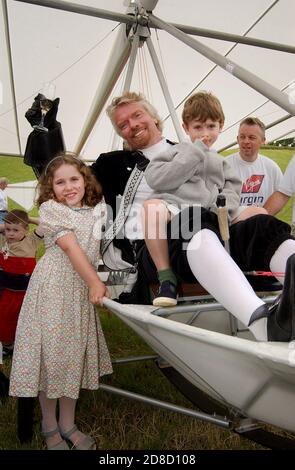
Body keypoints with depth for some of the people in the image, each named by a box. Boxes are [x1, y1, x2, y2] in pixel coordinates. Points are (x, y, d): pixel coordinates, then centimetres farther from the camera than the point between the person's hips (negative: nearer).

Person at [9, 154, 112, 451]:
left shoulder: (95, 212, 10)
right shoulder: (49, 209, -6)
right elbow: (71, 248, -17)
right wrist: (95, 282, -24)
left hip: (82, 290, 5)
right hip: (53, 287, -5)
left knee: (75, 352, 11)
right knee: (51, 352, 3)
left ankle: (67, 423, 26)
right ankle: (49, 426, 23)